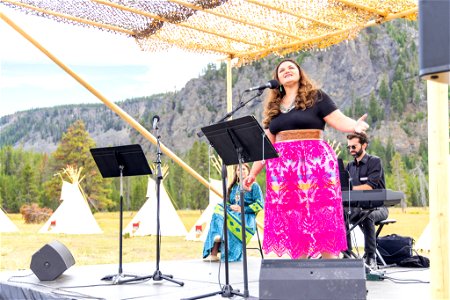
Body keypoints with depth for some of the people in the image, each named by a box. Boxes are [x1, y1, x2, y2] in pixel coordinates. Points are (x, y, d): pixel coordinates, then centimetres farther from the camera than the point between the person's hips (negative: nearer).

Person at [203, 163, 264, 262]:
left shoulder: (254, 186, 8)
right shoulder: (233, 187, 24)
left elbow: (260, 204, -3)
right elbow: (227, 202, 21)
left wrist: (242, 209, -12)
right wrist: (230, 207, -3)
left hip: (247, 217, -5)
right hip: (232, 215, 5)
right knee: (218, 215, -28)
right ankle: (213, 253, -36)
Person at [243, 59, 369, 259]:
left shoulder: (316, 97, 5)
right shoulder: (273, 107, 17)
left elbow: (339, 121, -4)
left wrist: (355, 126, -26)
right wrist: (254, 172, 13)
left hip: (314, 163, -4)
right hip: (282, 166, 4)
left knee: (320, 215, -7)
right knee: (291, 220, 2)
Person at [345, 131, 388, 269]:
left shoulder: (375, 161, -5)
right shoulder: (350, 166, 15)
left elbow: (370, 186, -19)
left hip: (377, 207, -5)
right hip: (357, 207, 5)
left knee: (367, 216, -37)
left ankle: (371, 257, -27)